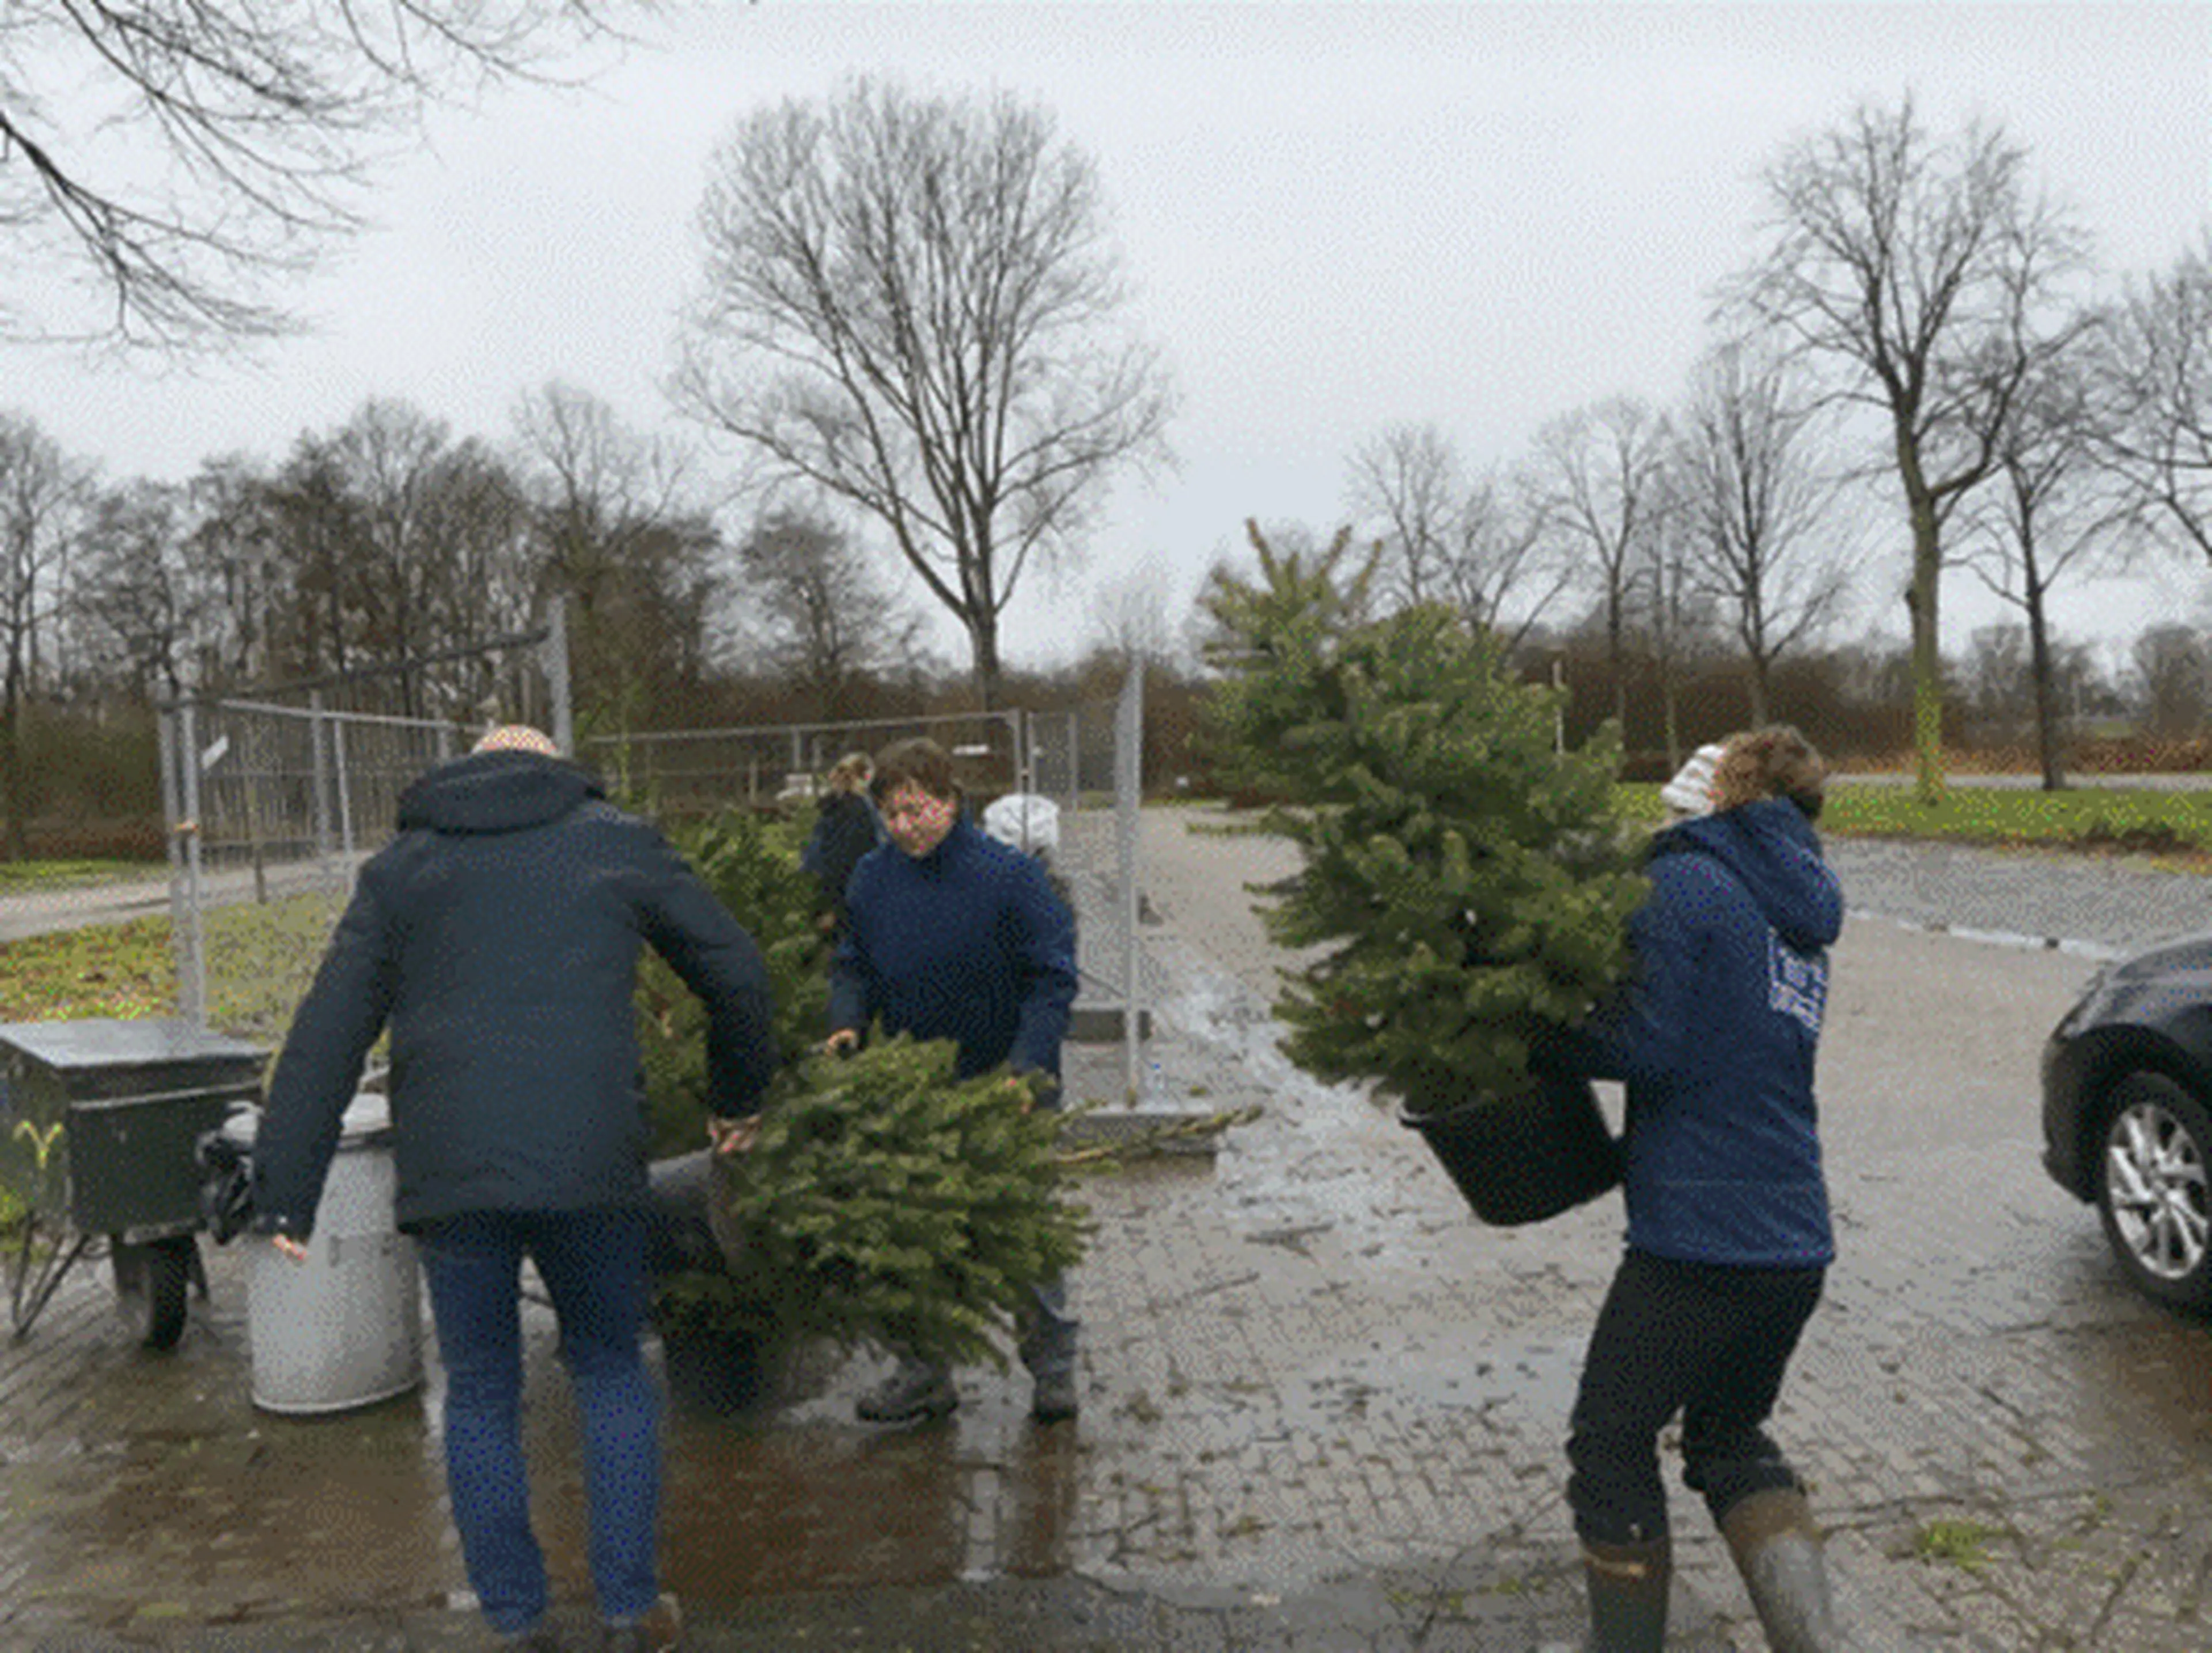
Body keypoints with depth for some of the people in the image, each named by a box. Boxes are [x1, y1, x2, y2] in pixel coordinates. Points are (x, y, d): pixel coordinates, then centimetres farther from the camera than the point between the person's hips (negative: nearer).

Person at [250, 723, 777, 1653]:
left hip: (448, 1177, 1)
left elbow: (327, 1036, 7)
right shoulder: (616, 843, 11)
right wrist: (738, 1097, 27)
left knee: (480, 1396, 16)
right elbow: (734, 969, 13)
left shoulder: (400, 868, 14)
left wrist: (286, 1192, 8)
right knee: (611, 1373, 17)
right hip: (589, 1165, -1)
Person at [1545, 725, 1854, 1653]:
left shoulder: (1688, 880, -10)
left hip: (1698, 1240, -8)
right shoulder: (1804, 925, 16)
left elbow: (1647, 1045, -18)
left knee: (1611, 1443, 12)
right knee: (1729, 1438, 26)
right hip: (1796, 1244, 8)